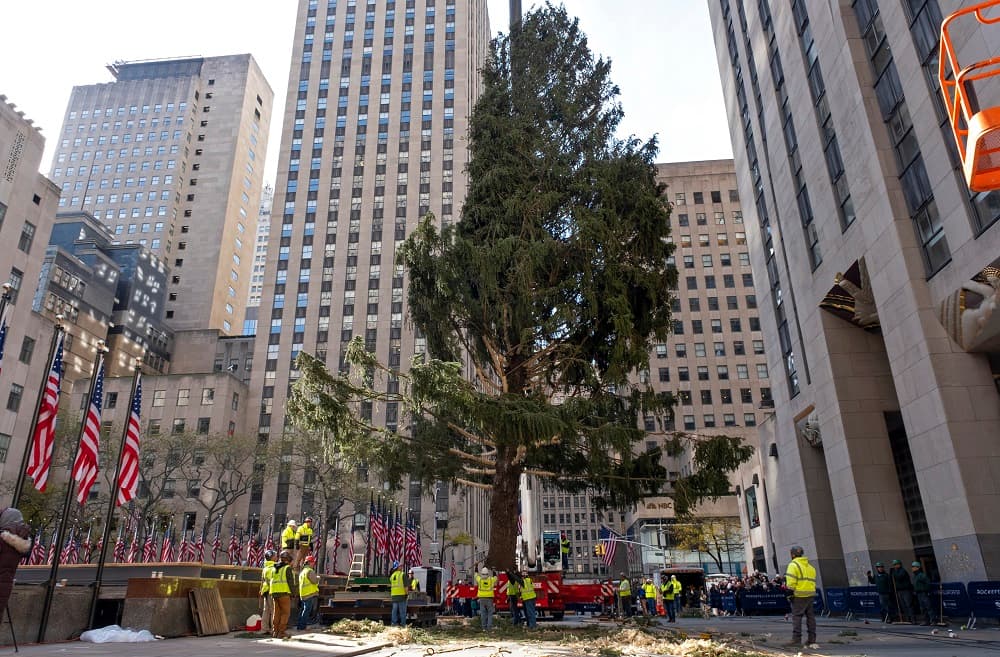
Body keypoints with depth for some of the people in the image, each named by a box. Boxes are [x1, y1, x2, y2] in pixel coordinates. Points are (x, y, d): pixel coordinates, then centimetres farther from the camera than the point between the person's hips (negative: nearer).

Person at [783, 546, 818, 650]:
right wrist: (811, 592, 15)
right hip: (810, 594, 7)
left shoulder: (793, 565, -6)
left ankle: (796, 639, -10)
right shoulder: (810, 566, 18)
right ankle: (812, 639, 14)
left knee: (796, 616, -6)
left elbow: (791, 581, -14)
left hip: (799, 595, -7)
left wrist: (790, 592, -9)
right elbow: (813, 581, 14)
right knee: (810, 616, 11)